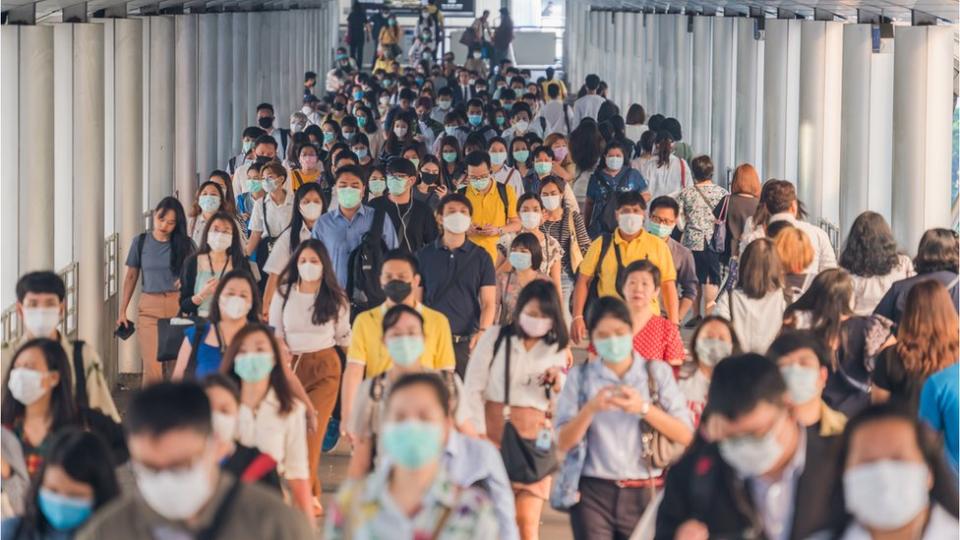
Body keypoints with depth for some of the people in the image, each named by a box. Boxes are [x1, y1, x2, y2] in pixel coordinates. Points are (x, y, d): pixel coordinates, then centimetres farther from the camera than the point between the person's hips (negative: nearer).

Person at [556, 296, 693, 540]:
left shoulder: (658, 373, 4)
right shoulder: (580, 377, 4)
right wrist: (591, 408, -17)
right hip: (593, 494, -1)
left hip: (644, 495, 1)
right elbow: (564, 443, -1)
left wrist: (644, 408, -17)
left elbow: (686, 436, -4)